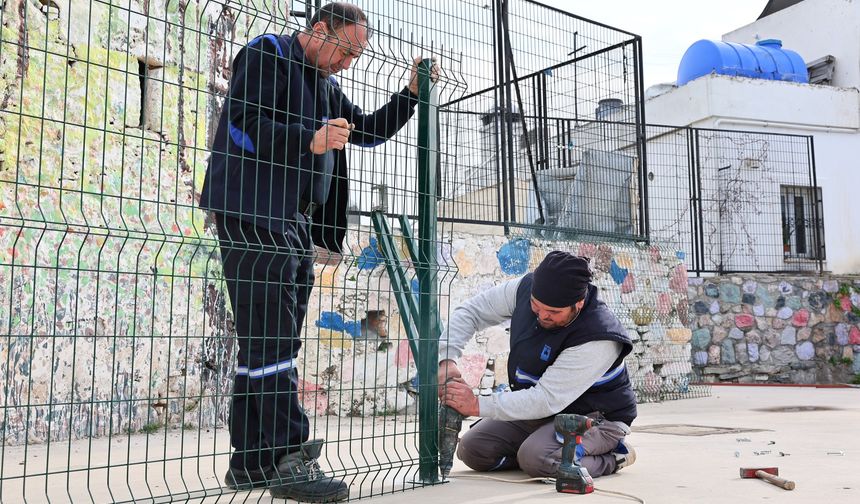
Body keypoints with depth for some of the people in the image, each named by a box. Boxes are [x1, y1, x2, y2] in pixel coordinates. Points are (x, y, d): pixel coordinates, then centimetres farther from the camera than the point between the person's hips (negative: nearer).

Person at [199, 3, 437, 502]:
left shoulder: (327, 85, 24)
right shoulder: (268, 54, -1)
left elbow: (370, 131, 29)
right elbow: (242, 124, -13)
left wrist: (413, 92, 18)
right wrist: (310, 140, -21)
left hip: (297, 221, 9)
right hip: (254, 213, -9)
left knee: (275, 339, 7)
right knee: (270, 336, -12)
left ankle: (252, 462, 13)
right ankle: (288, 457, -9)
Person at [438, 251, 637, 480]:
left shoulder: (599, 338, -32)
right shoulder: (525, 289, -14)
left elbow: (547, 400, -33)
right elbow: (469, 311, -3)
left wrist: (478, 406, -34)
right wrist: (447, 359, -20)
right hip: (538, 408, 7)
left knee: (537, 459, -34)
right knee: (471, 449, -5)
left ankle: (613, 456, -5)